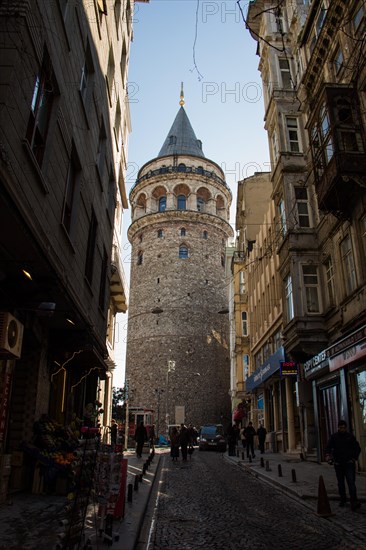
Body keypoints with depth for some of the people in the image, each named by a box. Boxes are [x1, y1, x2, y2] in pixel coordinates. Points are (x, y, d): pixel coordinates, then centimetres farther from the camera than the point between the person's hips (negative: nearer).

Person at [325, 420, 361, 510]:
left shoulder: (350, 436, 2)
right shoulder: (334, 436, 1)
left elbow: (357, 448, 10)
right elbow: (328, 447, -9)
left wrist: (354, 458, -1)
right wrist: (327, 455, -28)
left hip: (349, 463, -2)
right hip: (338, 464, 2)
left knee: (351, 482, -14)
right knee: (340, 483, 12)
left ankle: (354, 502, -18)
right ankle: (343, 499, 27)